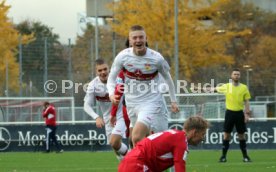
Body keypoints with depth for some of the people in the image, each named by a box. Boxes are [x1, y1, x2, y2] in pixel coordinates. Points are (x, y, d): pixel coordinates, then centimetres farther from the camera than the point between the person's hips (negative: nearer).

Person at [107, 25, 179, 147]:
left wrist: (173, 101, 10)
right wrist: (111, 94, -18)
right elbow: (111, 78, 2)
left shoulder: (156, 58, -13)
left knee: (137, 139, -22)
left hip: (150, 103, -4)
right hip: (131, 103, 4)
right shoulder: (122, 56, -9)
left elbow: (167, 78, 5)